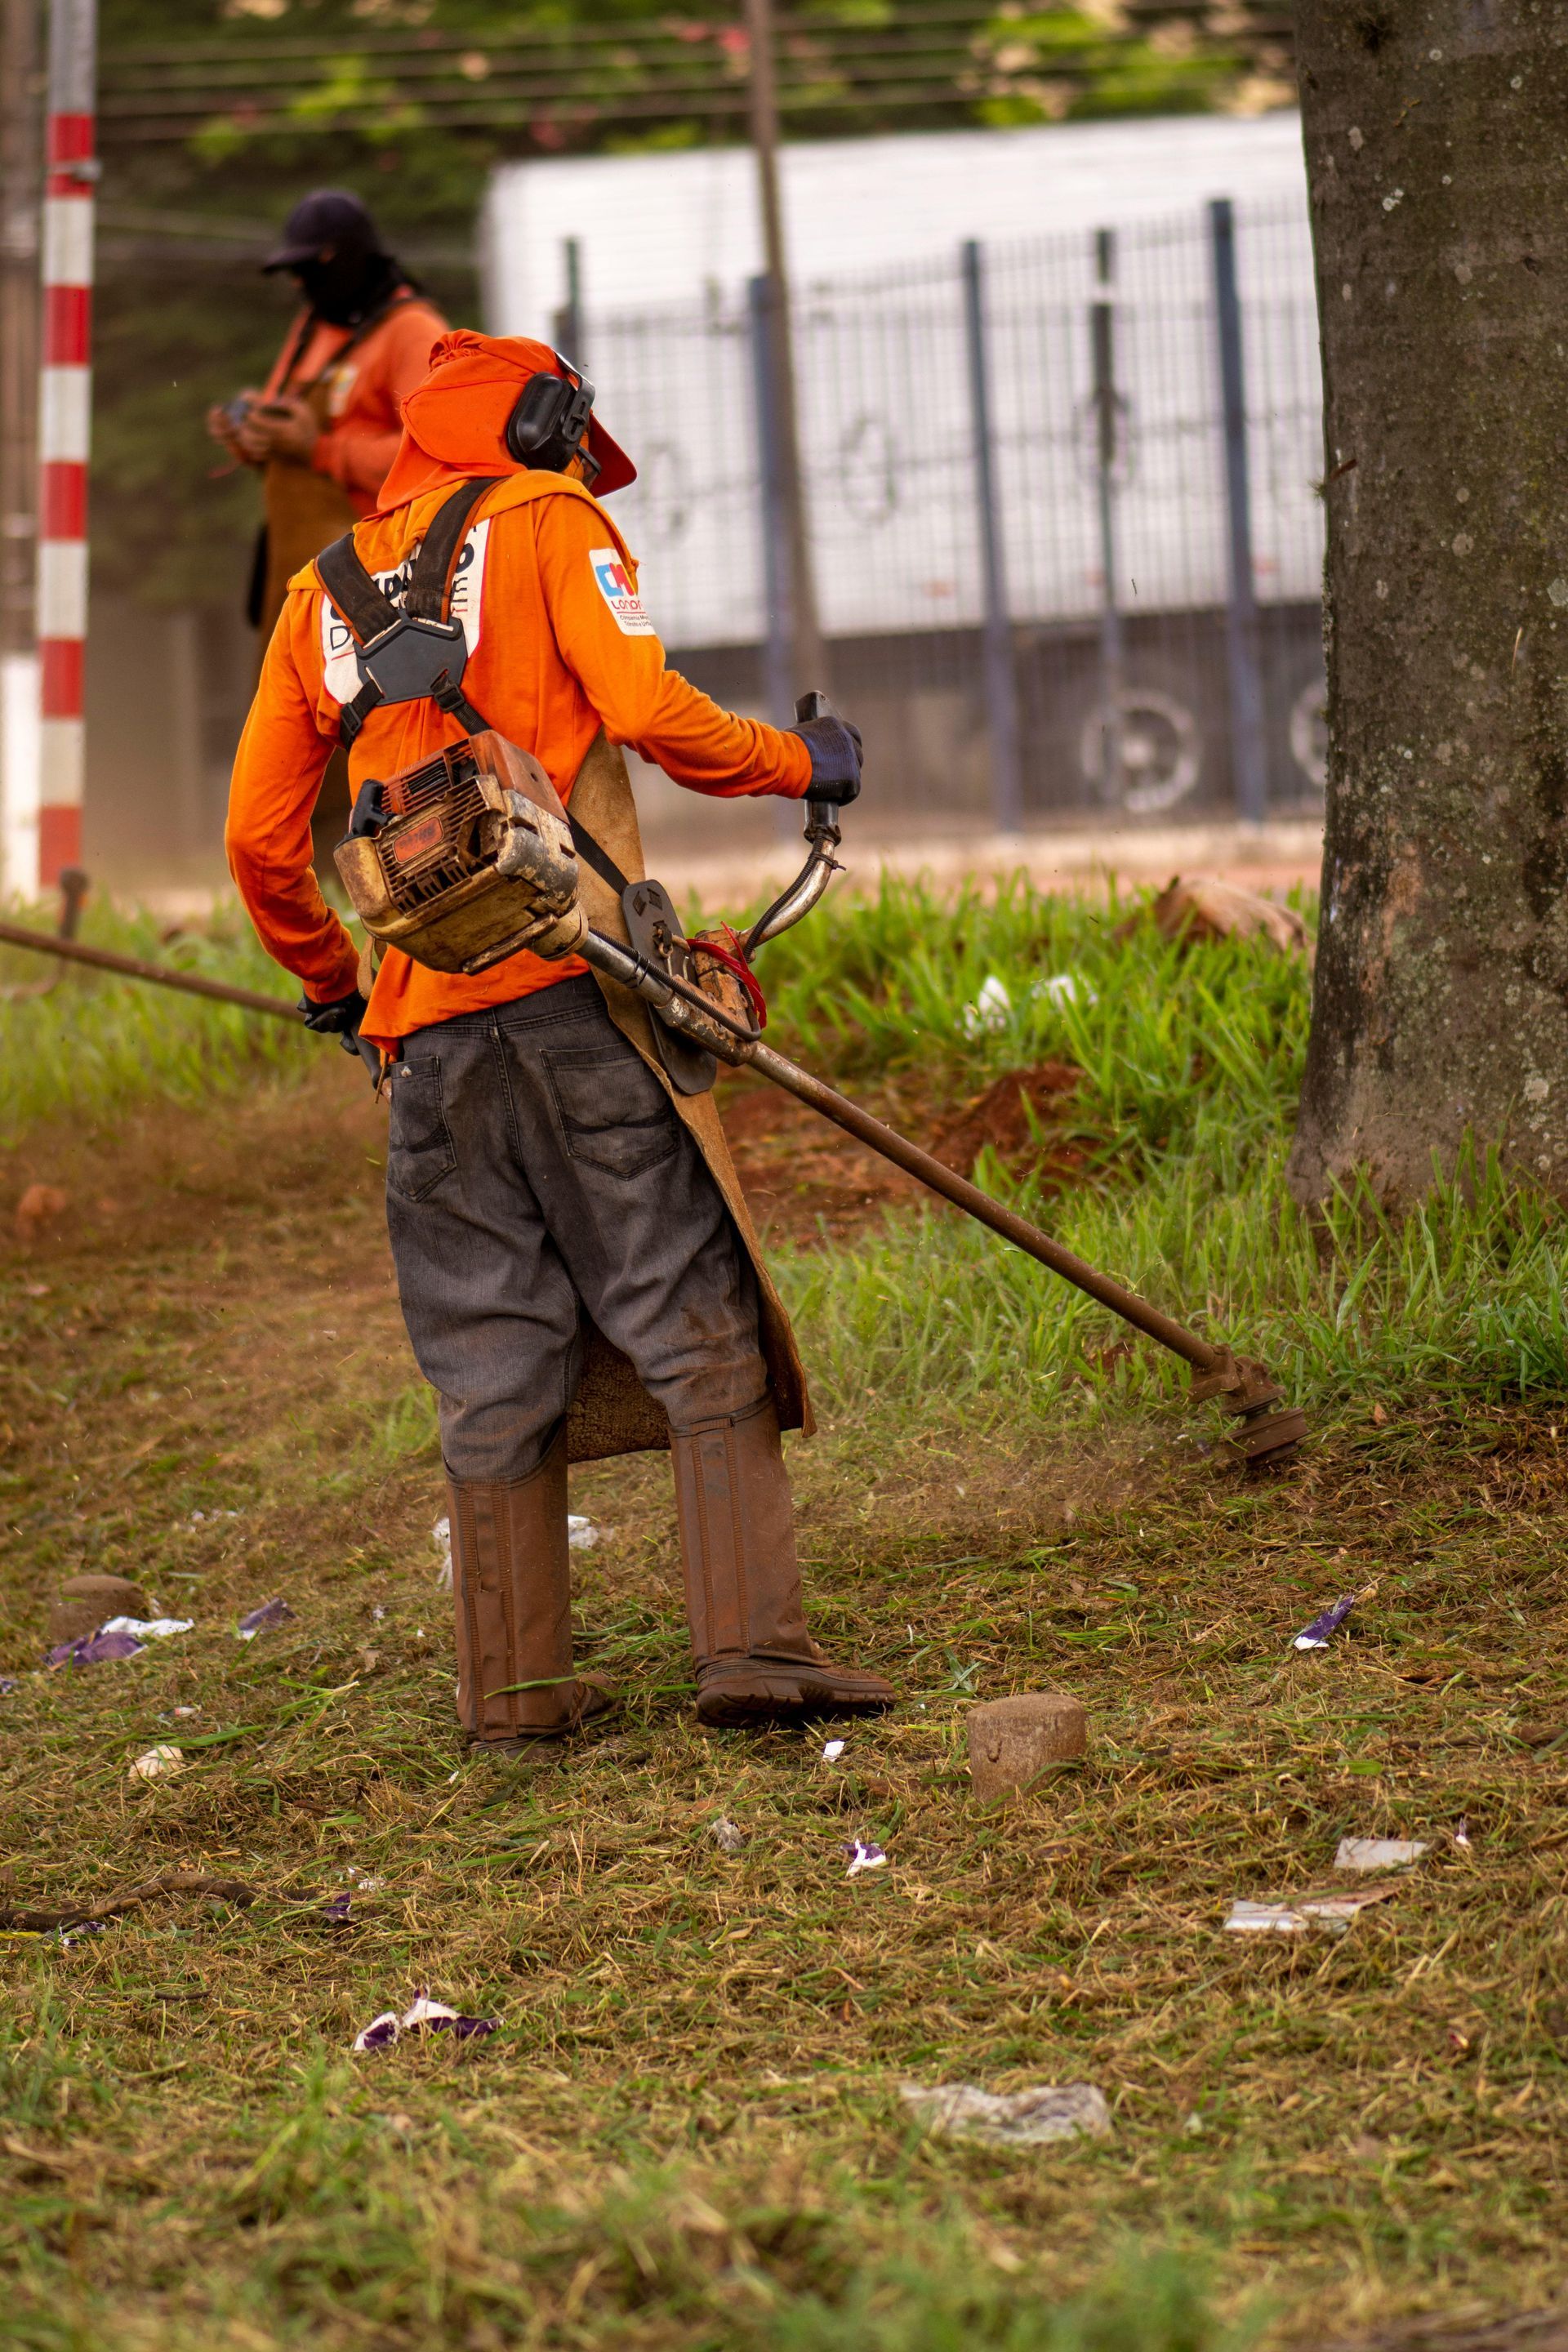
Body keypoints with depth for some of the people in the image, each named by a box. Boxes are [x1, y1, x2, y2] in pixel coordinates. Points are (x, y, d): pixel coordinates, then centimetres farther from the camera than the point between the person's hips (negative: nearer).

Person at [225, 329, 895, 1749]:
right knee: (698, 1328, -3)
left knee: (492, 1359, 9)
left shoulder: (326, 589, 20)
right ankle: (751, 1644, -12)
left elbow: (260, 840, 18)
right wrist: (797, 764, 4)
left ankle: (513, 1683, 10)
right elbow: (644, 709, -10)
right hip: (577, 984, -5)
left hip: (428, 1018, 5)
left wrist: (329, 983, 32)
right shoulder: (549, 524, 5)